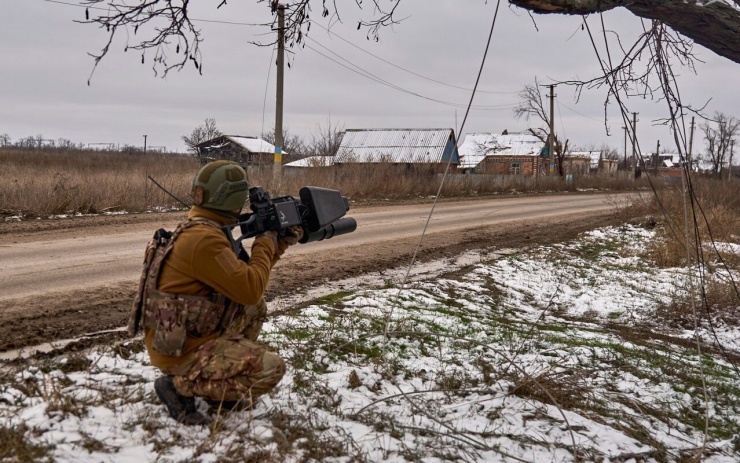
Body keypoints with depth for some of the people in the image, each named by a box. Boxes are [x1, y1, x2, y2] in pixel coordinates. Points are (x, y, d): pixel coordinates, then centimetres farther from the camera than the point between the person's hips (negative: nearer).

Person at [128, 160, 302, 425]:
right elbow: (250, 289, -24)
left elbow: (246, 274, 18)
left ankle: (219, 377, 15)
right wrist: (265, 245, -9)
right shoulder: (204, 239, -24)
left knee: (256, 308, 16)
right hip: (179, 352, -10)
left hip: (186, 336, 10)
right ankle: (180, 386, -8)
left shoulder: (200, 230, 8)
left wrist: (279, 243, 11)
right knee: (272, 368, -12)